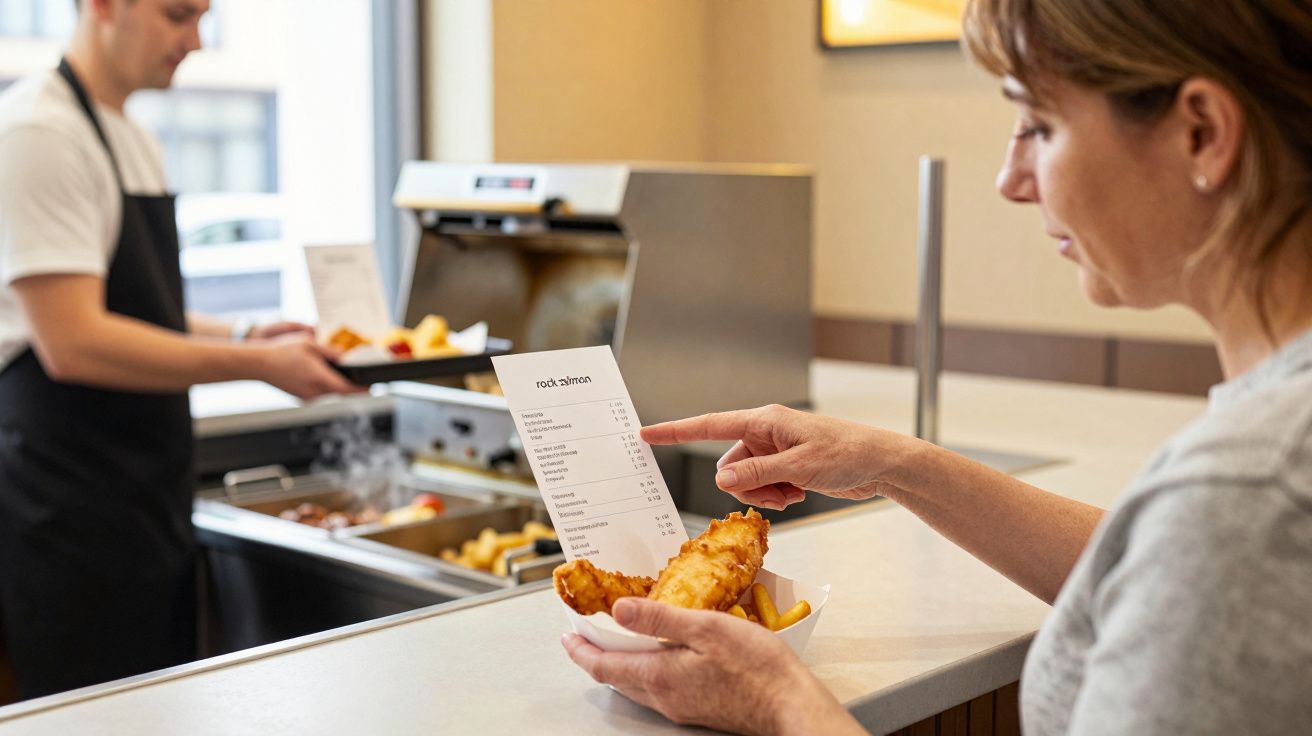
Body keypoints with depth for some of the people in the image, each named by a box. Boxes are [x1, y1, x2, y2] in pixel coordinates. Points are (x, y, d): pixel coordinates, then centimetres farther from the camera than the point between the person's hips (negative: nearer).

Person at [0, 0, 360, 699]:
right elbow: (73, 343, -23)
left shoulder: (135, 142, 14)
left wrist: (241, 337, 6)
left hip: (147, 505, 9)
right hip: (71, 516, -9)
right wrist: (255, 364, -19)